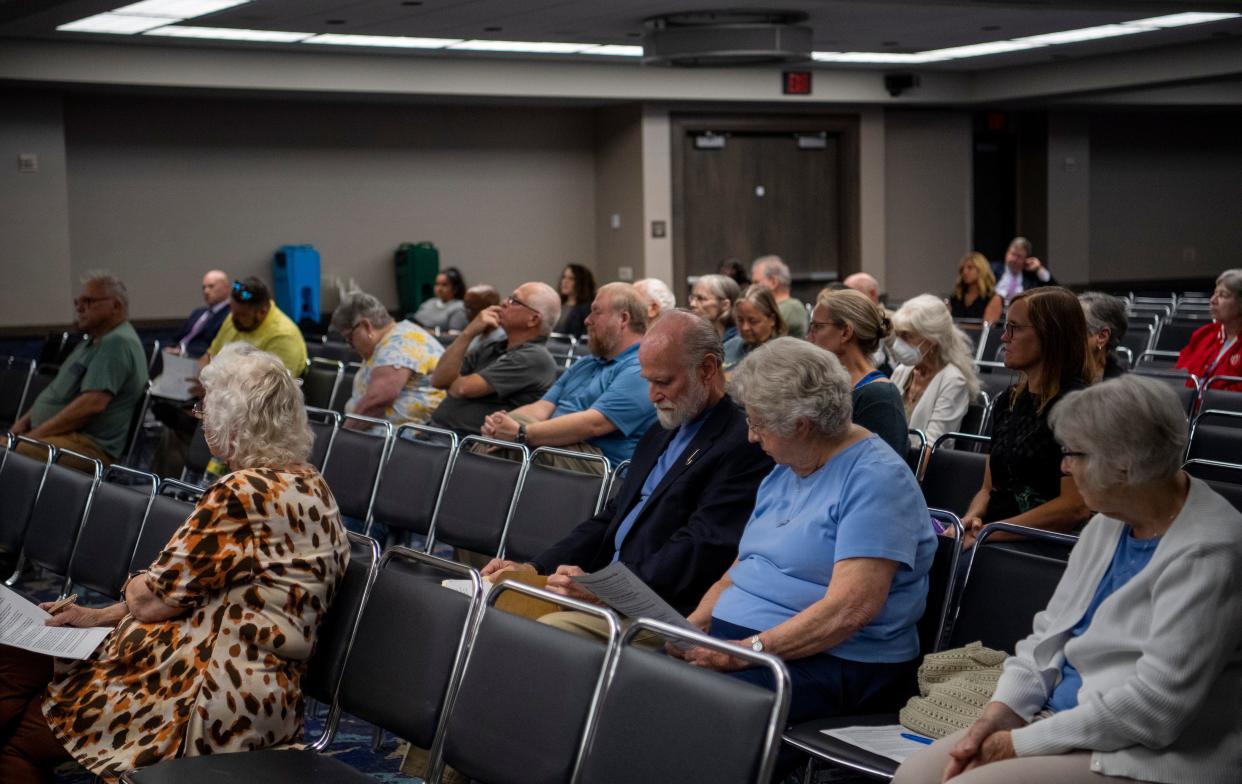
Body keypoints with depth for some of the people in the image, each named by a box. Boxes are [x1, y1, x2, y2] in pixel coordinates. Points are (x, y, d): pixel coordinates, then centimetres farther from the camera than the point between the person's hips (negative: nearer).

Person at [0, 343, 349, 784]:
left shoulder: (243, 494, -20)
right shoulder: (309, 486, 10)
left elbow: (149, 601, -12)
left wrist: (136, 586, 11)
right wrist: (102, 616, 16)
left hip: (215, 699, -10)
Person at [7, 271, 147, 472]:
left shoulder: (117, 343, -11)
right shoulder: (94, 341, 24)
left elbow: (93, 403, -21)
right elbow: (59, 392, 29)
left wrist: (38, 433, -16)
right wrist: (25, 421, 13)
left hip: (89, 446, -10)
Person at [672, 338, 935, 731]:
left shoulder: (876, 478, -11)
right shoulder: (784, 473, 19)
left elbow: (849, 609, -20)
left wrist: (747, 650, -24)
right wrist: (689, 627, -1)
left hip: (834, 661, -8)